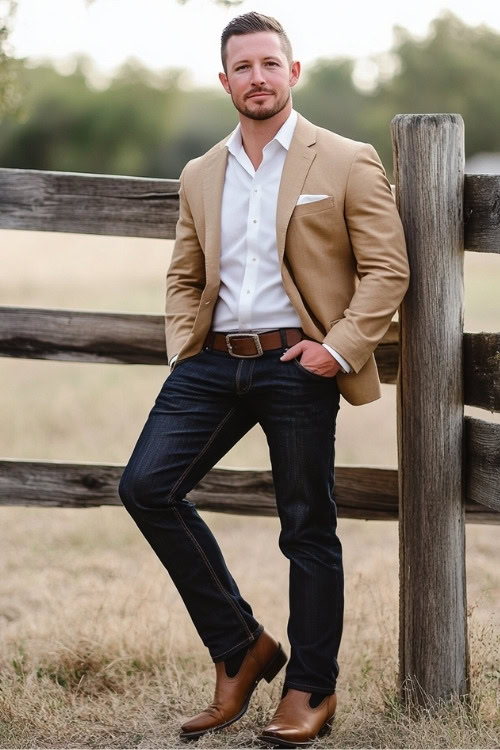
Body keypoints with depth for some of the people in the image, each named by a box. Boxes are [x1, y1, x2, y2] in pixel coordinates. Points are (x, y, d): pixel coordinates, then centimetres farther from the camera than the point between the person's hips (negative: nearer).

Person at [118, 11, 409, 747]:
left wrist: (341, 349, -13)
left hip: (298, 363, -4)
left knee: (307, 527, 1)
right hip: (215, 361, 5)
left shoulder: (347, 162, 0)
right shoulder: (200, 175, 15)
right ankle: (240, 648, 4)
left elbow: (387, 269, -2)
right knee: (147, 485, -10)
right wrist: (184, 348, 6)